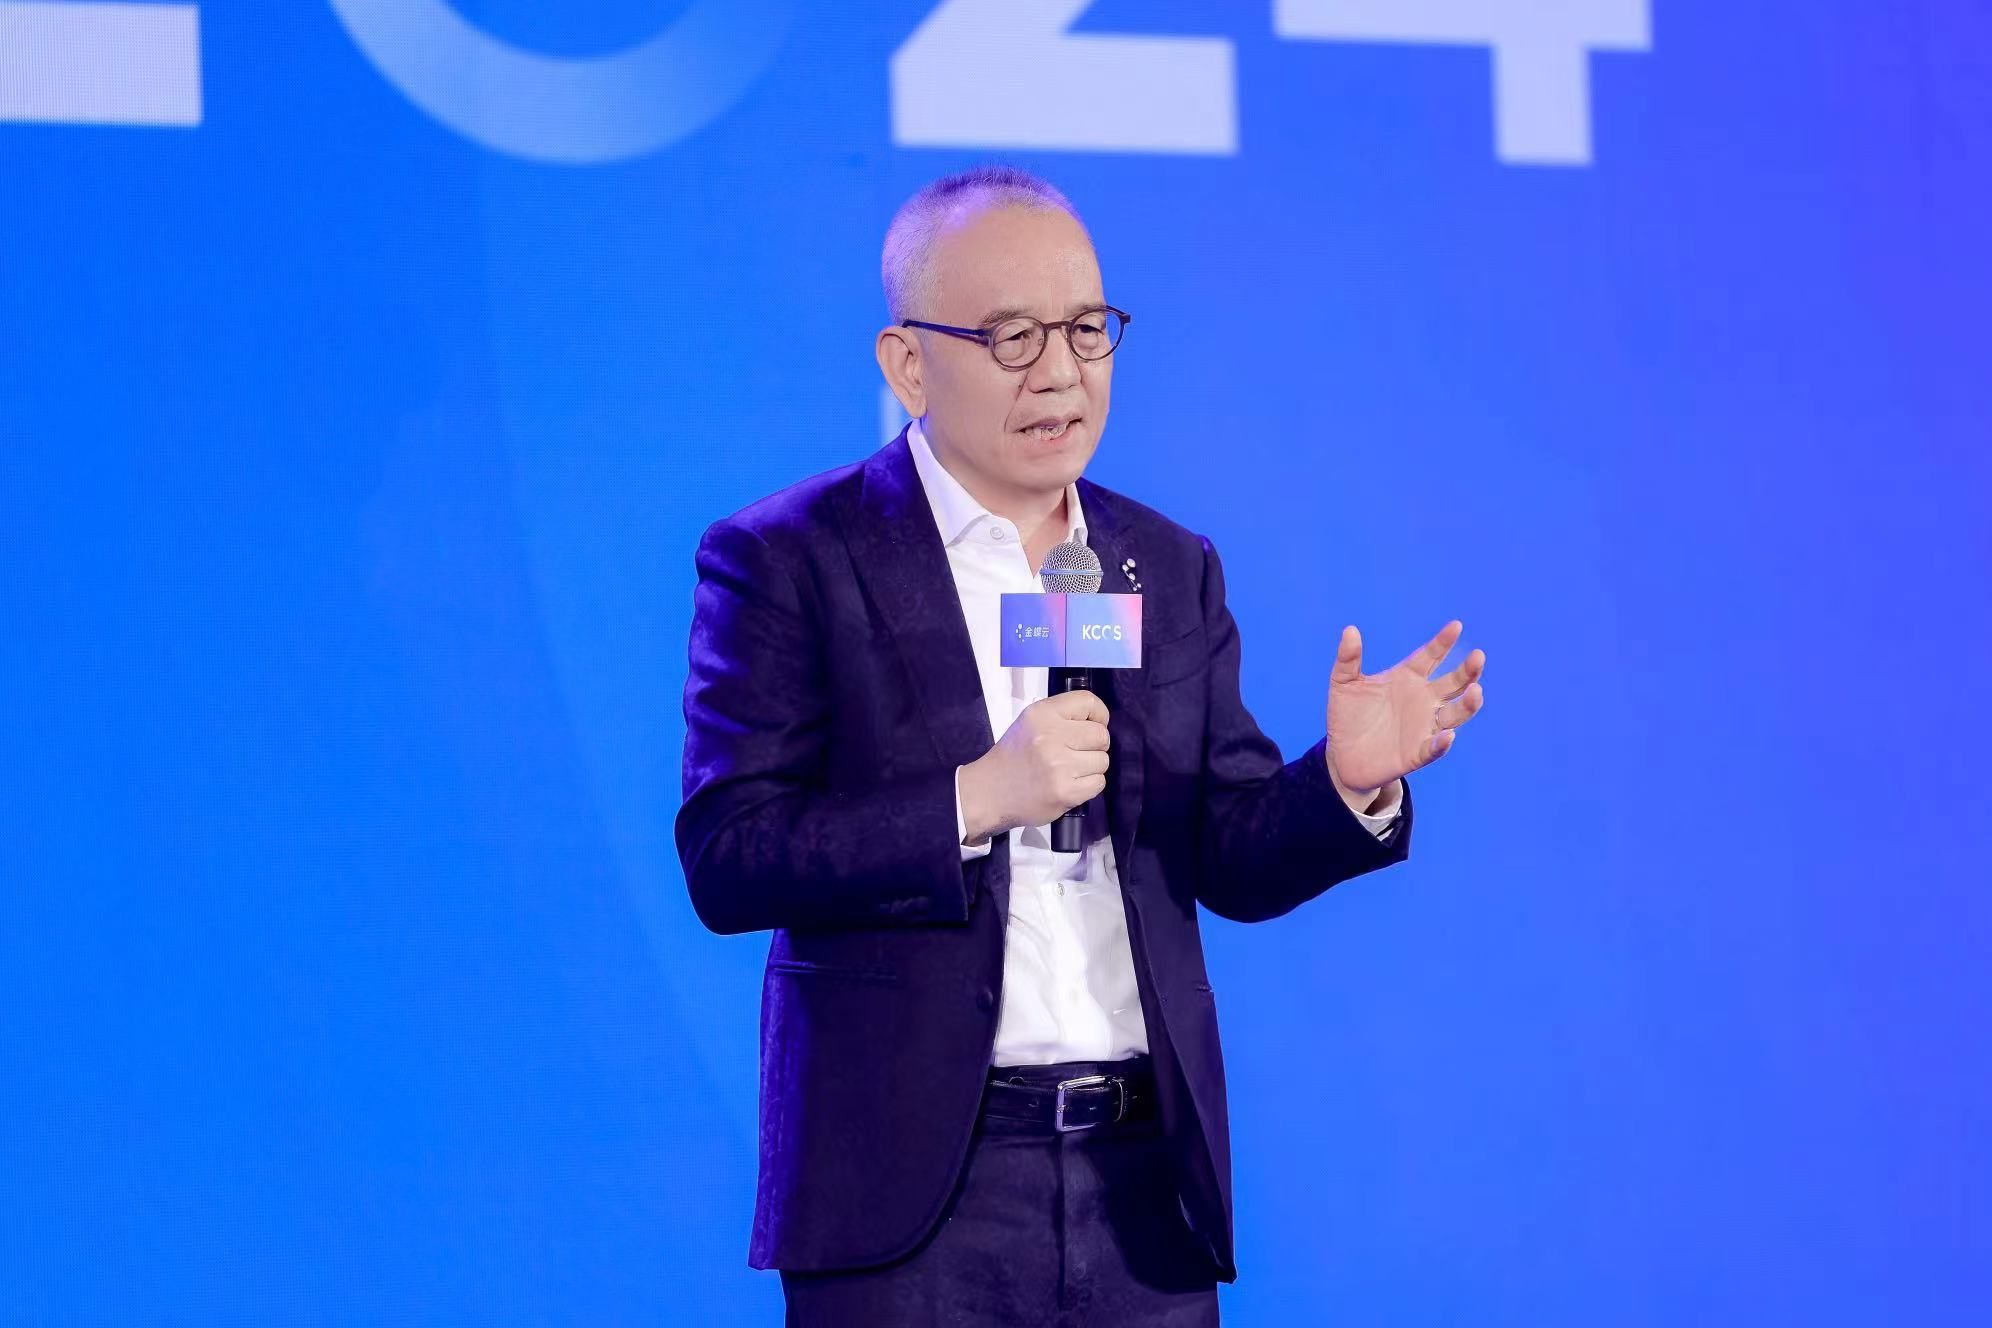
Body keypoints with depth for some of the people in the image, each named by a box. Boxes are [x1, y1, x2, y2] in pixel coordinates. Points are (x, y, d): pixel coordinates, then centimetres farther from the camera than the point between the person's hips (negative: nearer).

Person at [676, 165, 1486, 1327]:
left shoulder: (1172, 568, 13)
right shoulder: (786, 561, -2)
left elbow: (1230, 861, 12)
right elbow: (727, 863, -10)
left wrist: (1348, 783, -9)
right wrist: (977, 797, -20)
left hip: (1148, 1188, 4)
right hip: (913, 1187, -4)